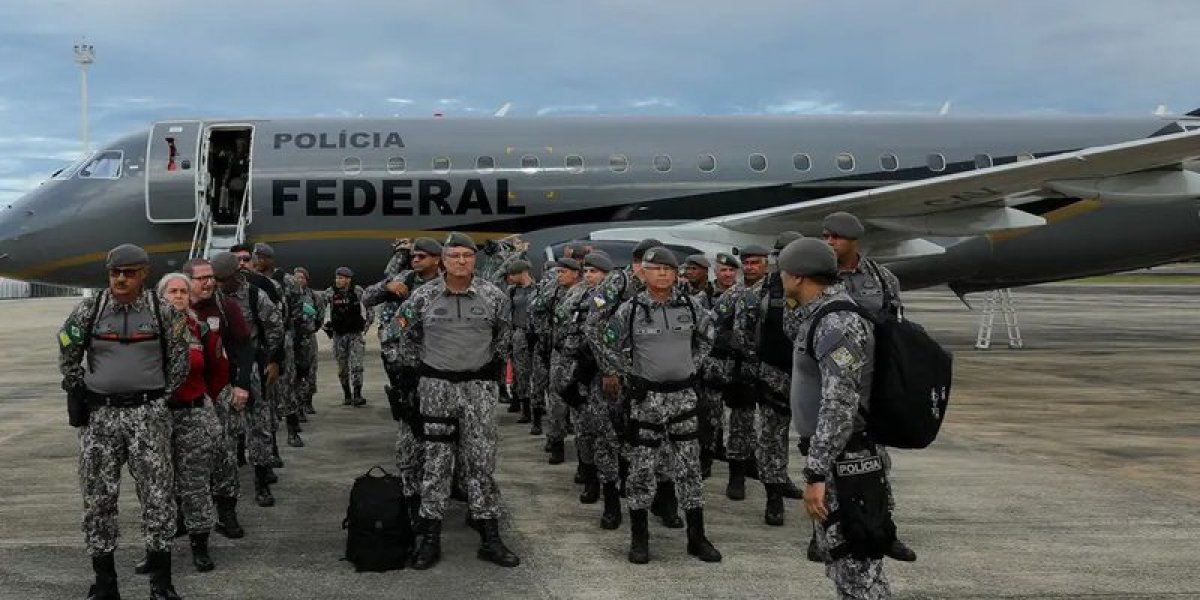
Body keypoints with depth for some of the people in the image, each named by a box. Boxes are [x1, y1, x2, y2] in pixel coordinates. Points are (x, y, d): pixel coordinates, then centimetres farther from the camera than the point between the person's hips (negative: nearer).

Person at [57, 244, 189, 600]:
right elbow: (68, 359, 14)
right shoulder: (88, 310, 1)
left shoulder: (164, 312, 0)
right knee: (98, 497, 4)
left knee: (158, 496, -2)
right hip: (99, 414, 1)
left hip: (148, 413, -1)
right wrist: (80, 395, 11)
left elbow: (179, 362, 8)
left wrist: (157, 400, 6)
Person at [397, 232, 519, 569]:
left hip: (479, 387, 0)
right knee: (436, 462, 4)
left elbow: (502, 335, 15)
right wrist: (422, 366, 10)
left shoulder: (493, 297, -2)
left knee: (482, 461, 3)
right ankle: (430, 539, 10)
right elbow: (407, 336, 12)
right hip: (436, 387, 0)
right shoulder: (423, 297, -3)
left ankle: (489, 538, 10)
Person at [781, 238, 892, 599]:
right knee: (837, 551, 18)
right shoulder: (823, 318, 12)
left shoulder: (837, 323, -20)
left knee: (855, 560, -4)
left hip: (844, 462, -10)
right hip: (834, 457, 10)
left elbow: (840, 404, -27)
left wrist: (815, 473, -27)